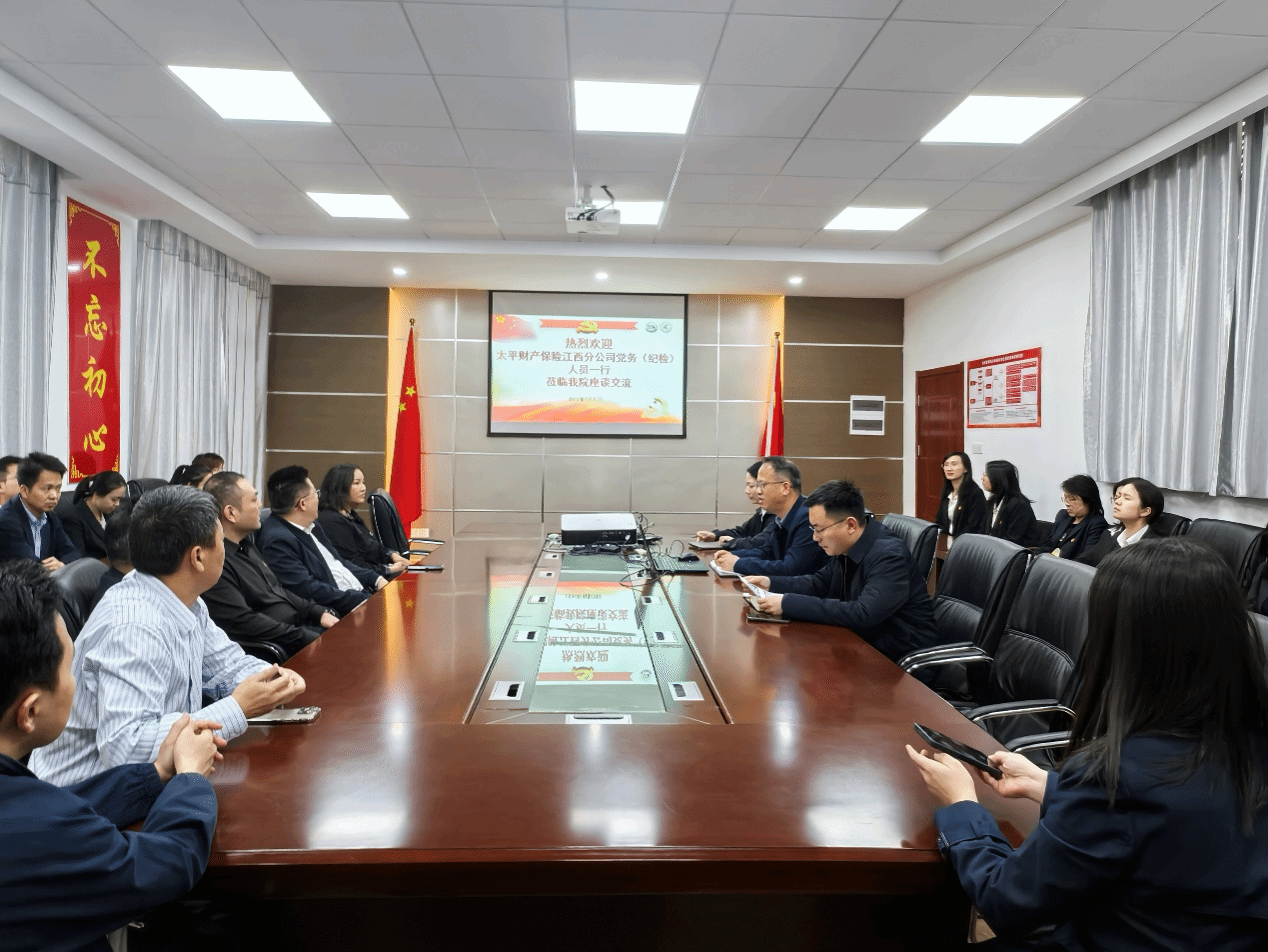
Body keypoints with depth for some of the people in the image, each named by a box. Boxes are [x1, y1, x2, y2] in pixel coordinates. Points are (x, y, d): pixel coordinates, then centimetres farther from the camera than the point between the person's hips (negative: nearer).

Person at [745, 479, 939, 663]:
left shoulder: (890, 556, -25)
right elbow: (821, 582, 16)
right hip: (867, 640, 8)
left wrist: (789, 604, -34)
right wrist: (771, 582, 0)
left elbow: (862, 614, -35)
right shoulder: (845, 547, 0)